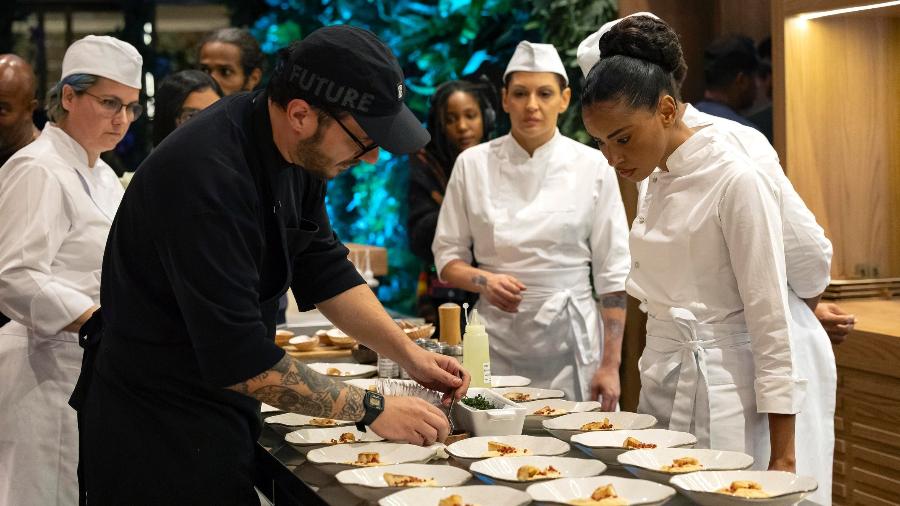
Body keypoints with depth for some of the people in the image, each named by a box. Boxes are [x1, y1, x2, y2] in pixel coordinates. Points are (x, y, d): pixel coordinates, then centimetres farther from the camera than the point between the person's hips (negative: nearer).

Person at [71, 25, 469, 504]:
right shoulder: (207, 175, -30)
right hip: (156, 434, -8)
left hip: (216, 417, 8)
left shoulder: (297, 151, -3)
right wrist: (371, 409, -23)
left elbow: (323, 271, 9)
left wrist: (409, 353, -1)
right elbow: (237, 357, -30)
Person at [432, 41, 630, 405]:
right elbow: (448, 257, 8)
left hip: (570, 338, -1)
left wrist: (610, 365, -4)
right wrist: (484, 280, -13)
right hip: (496, 337, 1)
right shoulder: (474, 164, 2)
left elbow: (612, 273, 0)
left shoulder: (592, 167, -1)